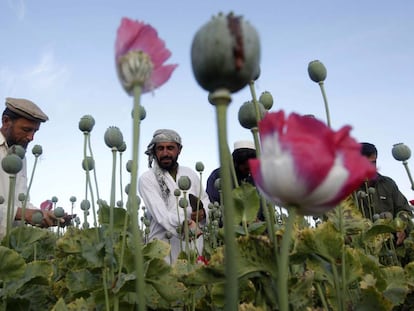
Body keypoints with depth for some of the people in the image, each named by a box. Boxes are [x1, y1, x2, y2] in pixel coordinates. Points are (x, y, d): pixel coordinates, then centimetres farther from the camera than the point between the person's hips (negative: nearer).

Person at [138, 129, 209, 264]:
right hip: (164, 250, -4)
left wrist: (203, 212, 0)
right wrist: (183, 224, -35)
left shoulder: (191, 174, 11)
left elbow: (205, 199, 23)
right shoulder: (146, 179, -6)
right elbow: (160, 213, -18)